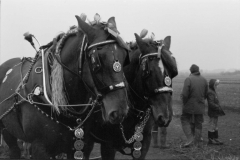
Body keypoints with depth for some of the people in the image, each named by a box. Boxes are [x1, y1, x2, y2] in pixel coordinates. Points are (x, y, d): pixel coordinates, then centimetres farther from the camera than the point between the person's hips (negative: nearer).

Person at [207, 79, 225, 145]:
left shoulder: (214, 92, 13)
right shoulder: (210, 93, -19)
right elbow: (211, 103, -25)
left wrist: (219, 108, 12)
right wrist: (218, 108, -23)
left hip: (215, 113, 10)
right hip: (212, 113, -10)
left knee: (215, 126, 15)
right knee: (212, 126, -2)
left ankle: (215, 138, 23)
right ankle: (210, 139, 5)